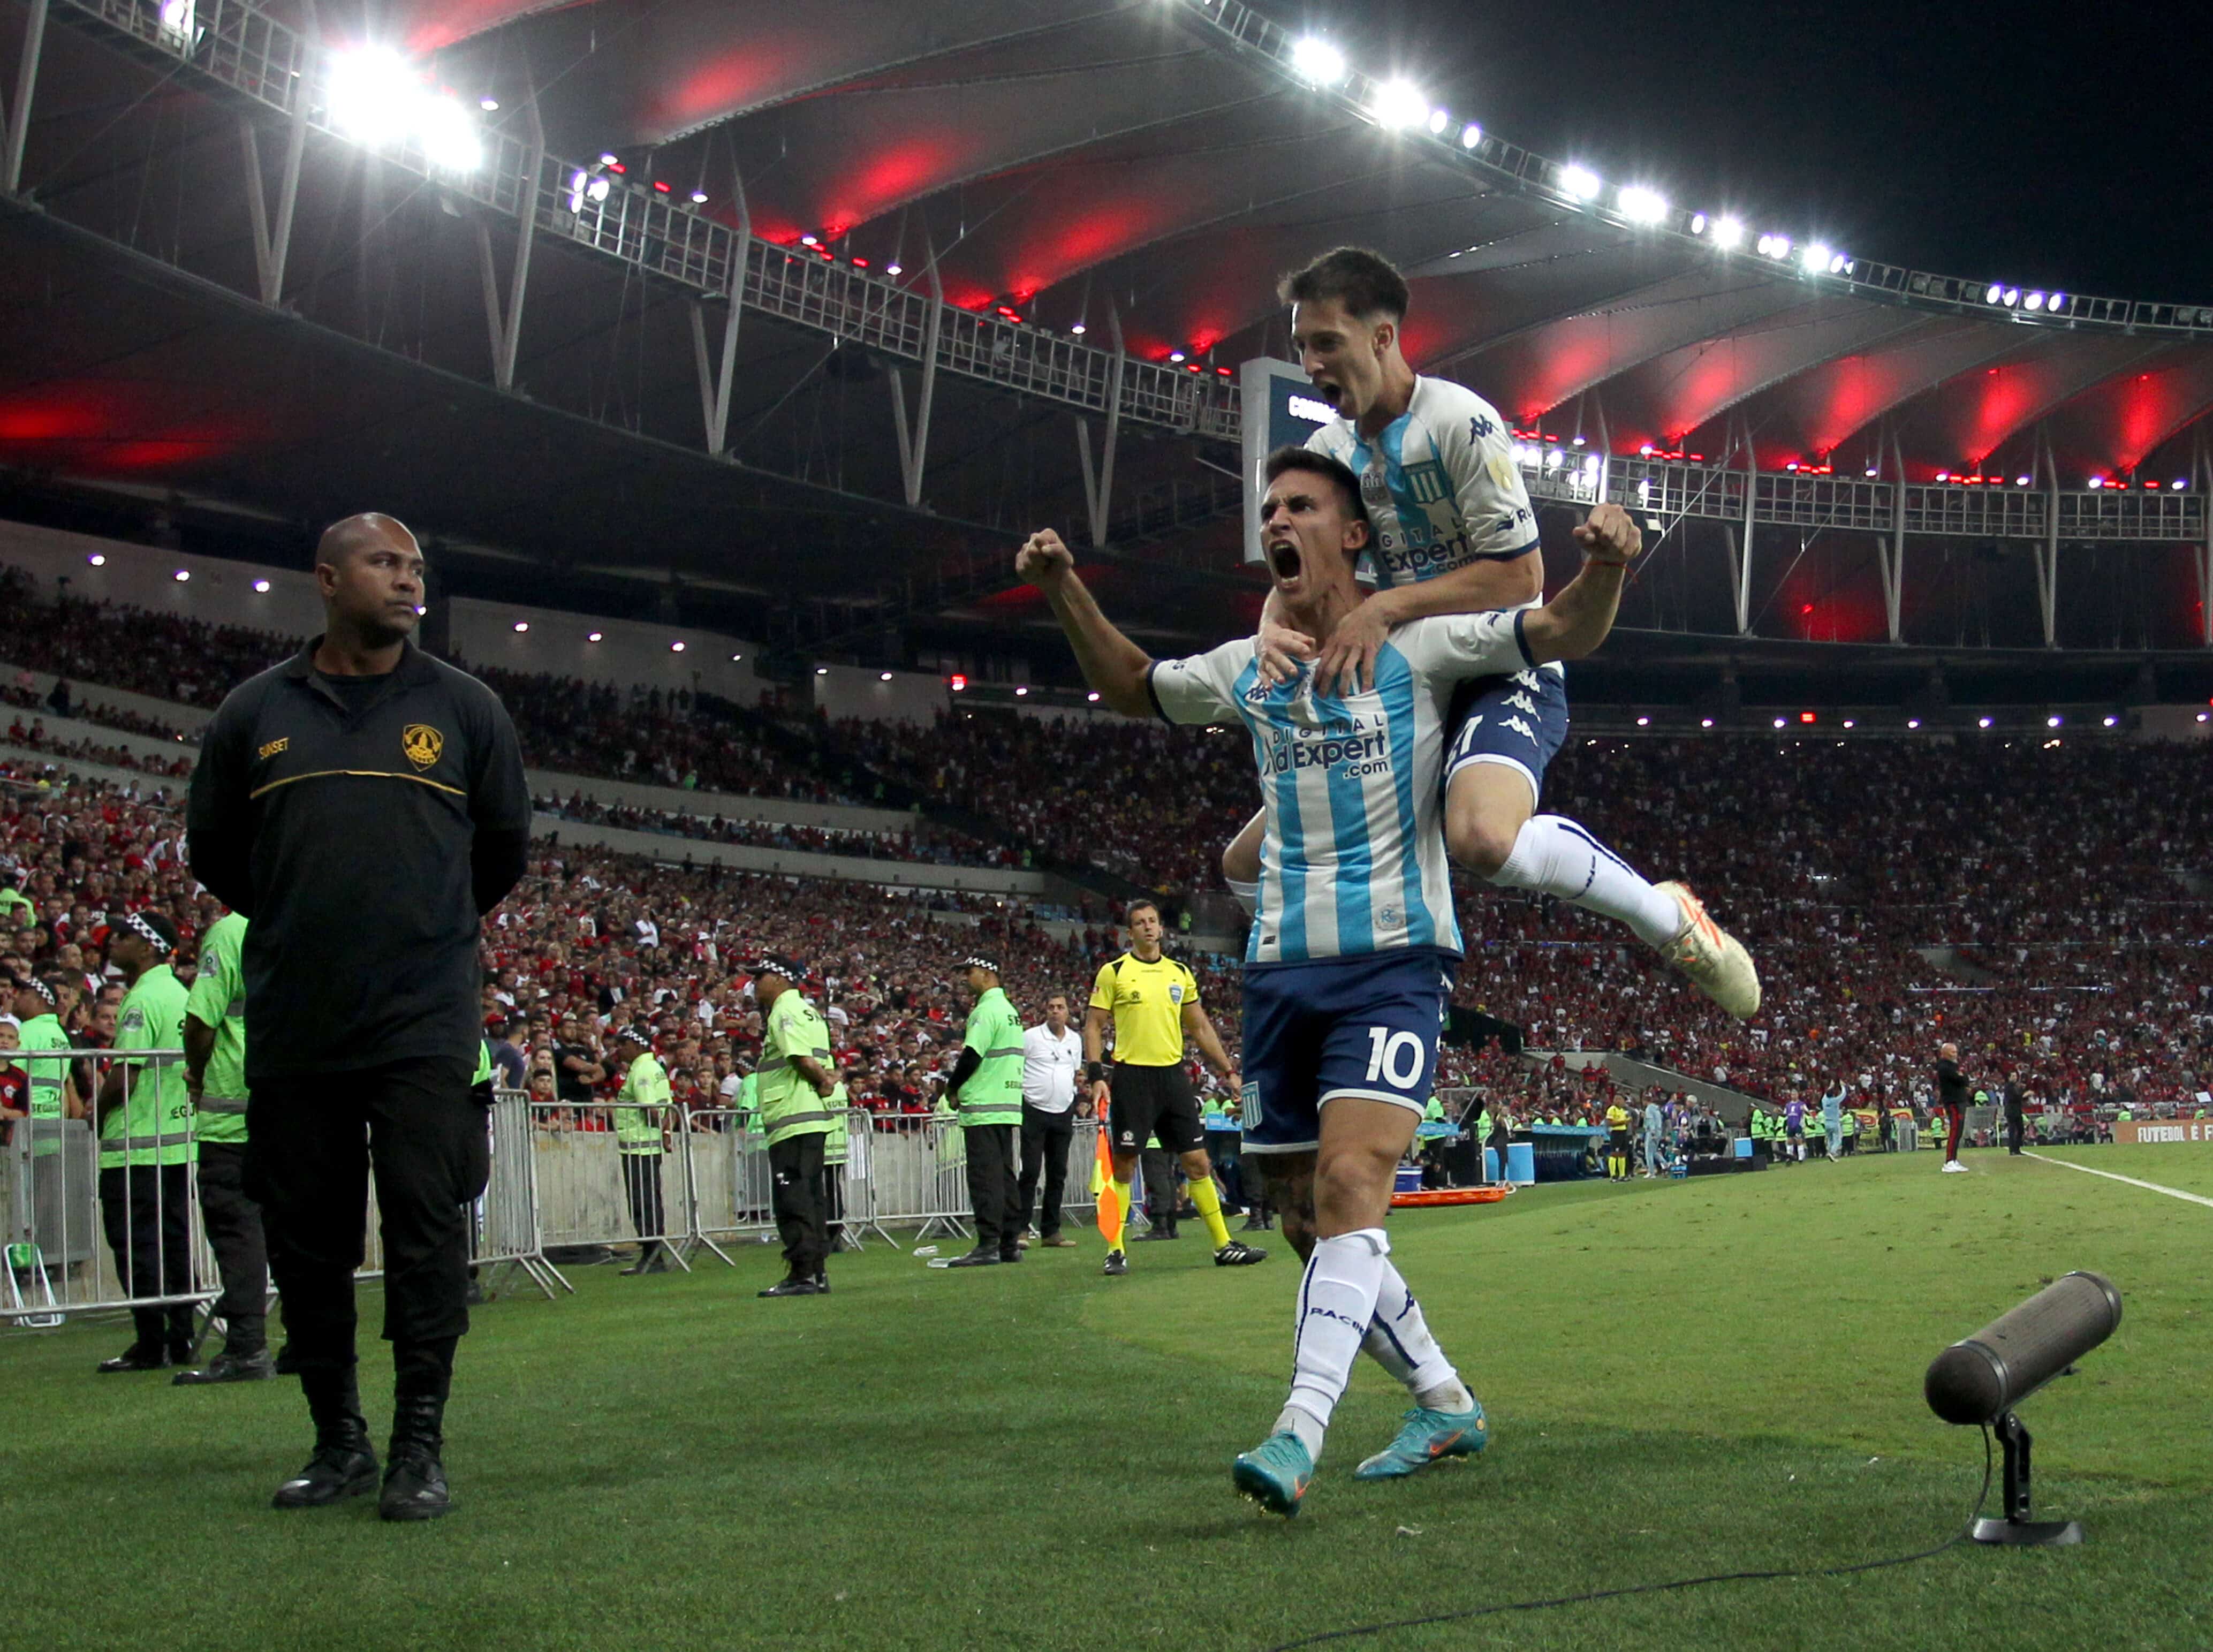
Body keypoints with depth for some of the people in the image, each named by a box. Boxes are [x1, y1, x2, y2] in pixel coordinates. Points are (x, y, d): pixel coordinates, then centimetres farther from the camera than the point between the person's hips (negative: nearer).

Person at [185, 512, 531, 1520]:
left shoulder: (464, 709, 5)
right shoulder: (254, 713, 5)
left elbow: (504, 844, 17)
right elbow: (212, 851, 16)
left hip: (424, 1028, -1)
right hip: (292, 1028, 2)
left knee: (427, 1235, -3)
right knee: (305, 1240, 6)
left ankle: (420, 1448, 4)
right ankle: (338, 1442, 18)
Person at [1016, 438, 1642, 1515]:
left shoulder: (1418, 647, -1)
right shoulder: (1245, 671, 13)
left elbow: (1566, 634, -8)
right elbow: (1131, 686, 28)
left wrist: (1603, 566, -29)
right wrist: (1066, 594, 13)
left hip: (1394, 960, -6)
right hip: (1282, 970, 6)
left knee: (1349, 1186, -23)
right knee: (1309, 1221, 8)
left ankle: (1297, 1436, -29)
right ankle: (1446, 1404, 25)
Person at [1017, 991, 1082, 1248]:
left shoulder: (1075, 1040, 12)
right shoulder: (1030, 1037, -4)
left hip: (1063, 1114, 5)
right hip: (1034, 1111, -5)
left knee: (1058, 1174, 6)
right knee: (1031, 1172, -9)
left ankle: (1051, 1231, 10)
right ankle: (1021, 1229, -6)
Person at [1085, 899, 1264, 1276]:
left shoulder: (1180, 973, 12)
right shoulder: (1113, 972, 0)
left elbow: (1200, 1027, 19)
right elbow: (1093, 1025, 0)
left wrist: (1228, 1071, 15)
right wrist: (1096, 1077, -11)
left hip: (1173, 1074, 4)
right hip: (1132, 1076, -4)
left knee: (1197, 1161, 4)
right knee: (1123, 1164, -4)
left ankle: (1224, 1245, 10)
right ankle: (1116, 1250, 3)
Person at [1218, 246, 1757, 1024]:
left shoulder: (1461, 422, -15)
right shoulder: (1328, 449, 8)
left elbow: (1520, 574, -19)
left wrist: (1387, 606, -25)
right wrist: (1273, 631, -17)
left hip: (1502, 675, -8)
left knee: (1483, 836, -40)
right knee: (1248, 867, 5)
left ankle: (1668, 917, -17)